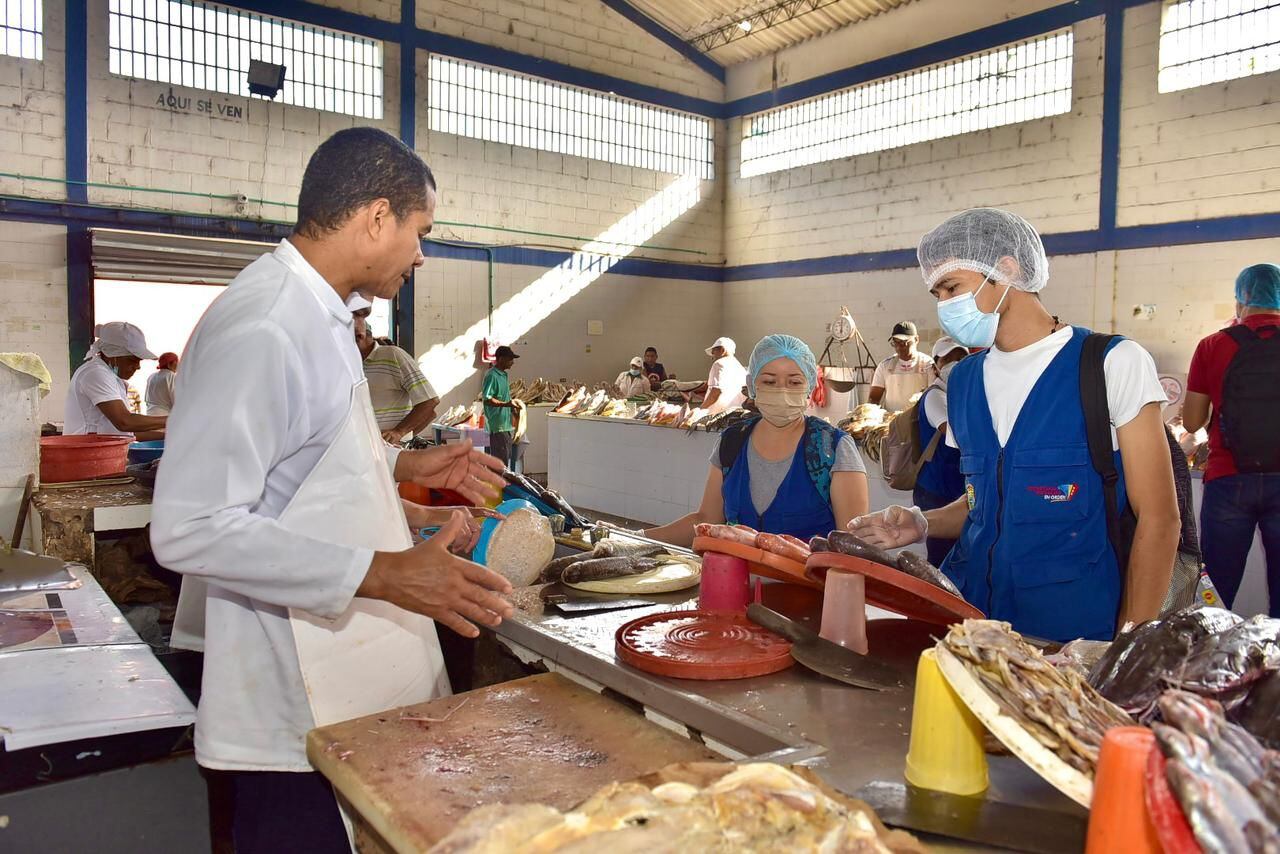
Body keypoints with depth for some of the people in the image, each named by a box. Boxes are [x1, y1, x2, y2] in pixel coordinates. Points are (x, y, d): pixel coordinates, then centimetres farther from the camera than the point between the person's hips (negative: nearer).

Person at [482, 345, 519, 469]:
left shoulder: (504, 375, 15)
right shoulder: (491, 376, -14)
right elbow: (487, 400, -20)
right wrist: (506, 404, -28)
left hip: (507, 424, 10)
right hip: (498, 425, -10)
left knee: (507, 456, 13)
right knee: (500, 459, -9)